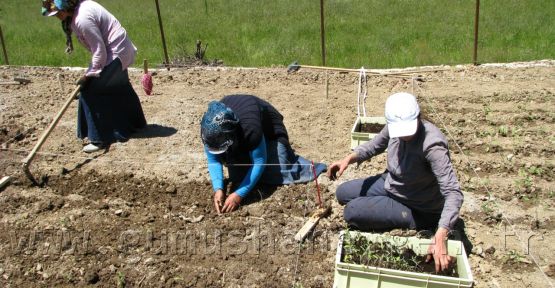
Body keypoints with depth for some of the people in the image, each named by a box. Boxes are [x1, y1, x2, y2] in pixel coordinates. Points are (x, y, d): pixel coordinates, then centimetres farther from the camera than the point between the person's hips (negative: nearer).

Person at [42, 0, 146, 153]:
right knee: (119, 89, 25)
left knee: (89, 91, -9)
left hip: (115, 54, -10)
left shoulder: (82, 19, -26)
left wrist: (90, 74, -19)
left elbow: (99, 50, -24)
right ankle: (135, 123, 45)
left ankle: (100, 139, -3)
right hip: (121, 50, 10)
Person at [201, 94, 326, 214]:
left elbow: (259, 162, -37)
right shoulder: (209, 129, -30)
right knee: (237, 177, -5)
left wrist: (239, 194, -40)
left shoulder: (250, 127, -45)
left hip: (268, 129, -5)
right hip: (240, 139, 5)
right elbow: (213, 160, -16)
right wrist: (218, 189, -31)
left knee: (277, 173, -22)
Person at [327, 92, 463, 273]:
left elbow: (454, 193, -40)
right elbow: (375, 145, 4)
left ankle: (409, 226, 0)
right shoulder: (394, 127, -17)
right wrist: (349, 159, -13)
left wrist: (440, 237, -50)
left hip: (417, 210, -7)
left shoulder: (432, 145, -37)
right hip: (391, 184, 8)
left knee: (351, 212, -16)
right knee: (342, 193, 14)